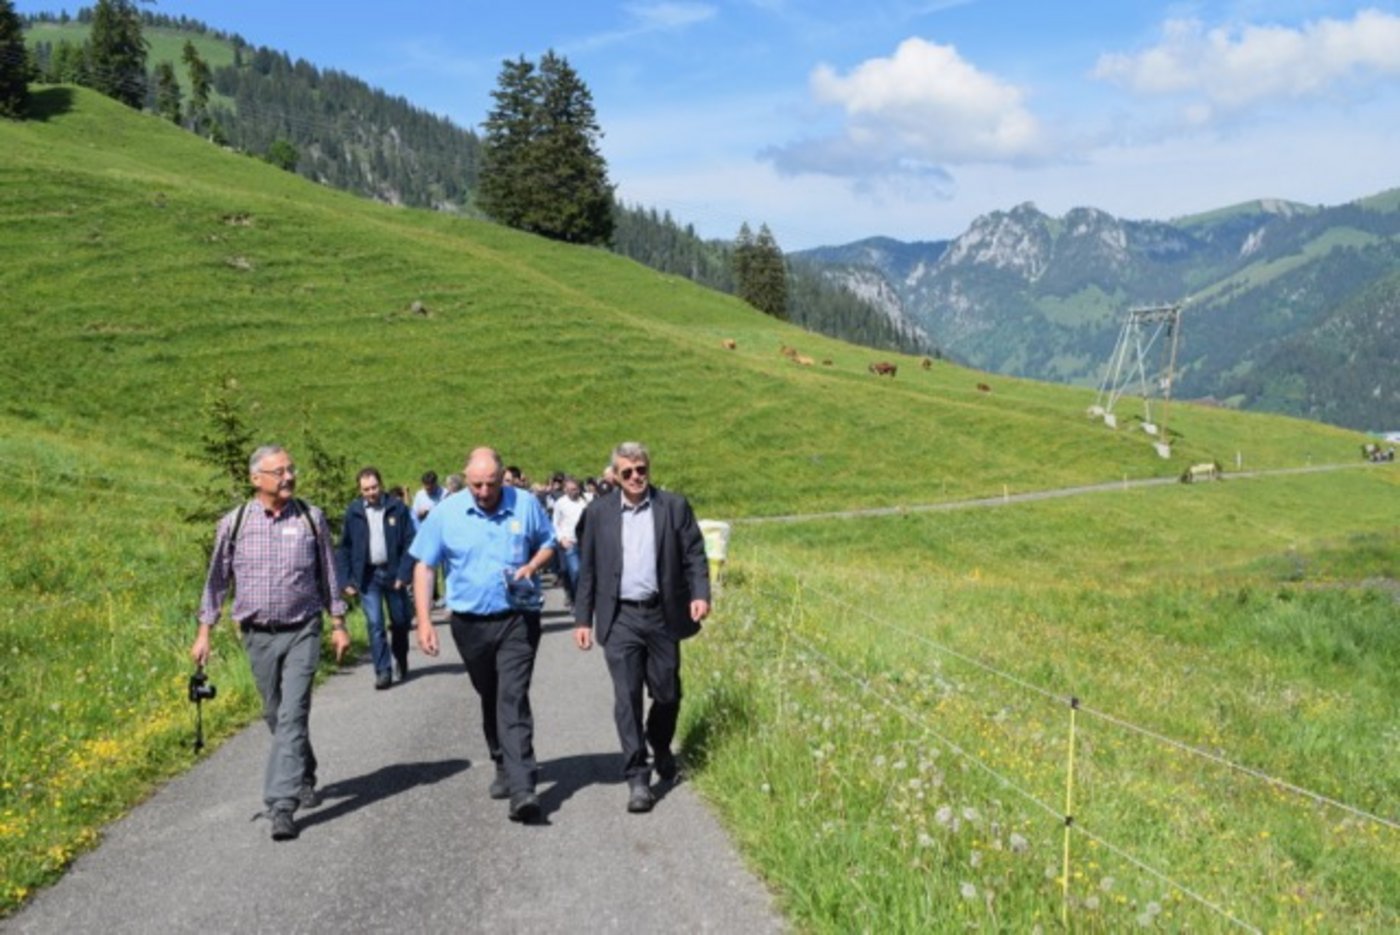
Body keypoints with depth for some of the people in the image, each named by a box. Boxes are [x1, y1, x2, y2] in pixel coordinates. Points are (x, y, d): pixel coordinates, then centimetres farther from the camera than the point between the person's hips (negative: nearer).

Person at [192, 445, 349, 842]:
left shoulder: (312, 518, 0)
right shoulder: (234, 524, -1)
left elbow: (329, 574, 8)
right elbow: (217, 580, 7)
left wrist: (338, 623, 8)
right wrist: (204, 632, 5)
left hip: (302, 632, -2)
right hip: (258, 634, 2)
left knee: (292, 715, -11)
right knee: (276, 715, 13)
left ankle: (282, 805, -12)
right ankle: (305, 779, 35)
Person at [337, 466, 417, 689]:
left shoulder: (398, 509, -2)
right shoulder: (353, 512, 2)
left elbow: (410, 543, -3)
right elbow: (344, 549, 5)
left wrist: (404, 574, -11)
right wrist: (347, 580, -1)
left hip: (393, 574, 0)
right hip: (368, 576, 0)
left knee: (400, 621, 10)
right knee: (375, 624, -4)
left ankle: (401, 660, 33)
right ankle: (382, 670, 1)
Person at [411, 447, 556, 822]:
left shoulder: (526, 505, -3)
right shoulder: (445, 513, -3)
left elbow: (548, 543, 12)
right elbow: (424, 566, 0)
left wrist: (531, 566, -11)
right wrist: (424, 621, -8)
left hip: (517, 620, -2)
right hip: (470, 623, 2)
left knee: (513, 700, -13)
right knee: (489, 700, 17)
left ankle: (521, 790, -18)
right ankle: (504, 767, 36)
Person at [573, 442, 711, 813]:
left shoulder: (675, 506, 2)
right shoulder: (598, 512, 4)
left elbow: (694, 555, 3)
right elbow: (587, 569, 6)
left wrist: (700, 593, -13)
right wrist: (583, 619, 3)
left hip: (662, 615, 1)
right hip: (619, 618, 0)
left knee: (667, 693, 9)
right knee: (627, 697, -5)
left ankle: (661, 750, 38)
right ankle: (637, 779, 1)